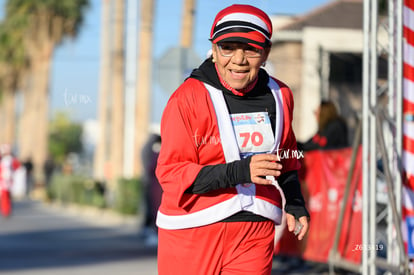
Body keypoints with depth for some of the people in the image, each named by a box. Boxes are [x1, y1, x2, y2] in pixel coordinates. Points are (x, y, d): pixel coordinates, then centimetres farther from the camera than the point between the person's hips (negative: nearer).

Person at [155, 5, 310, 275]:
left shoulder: (279, 96, 7)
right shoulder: (189, 97, -11)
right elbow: (171, 172, -16)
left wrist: (295, 203, 10)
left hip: (256, 231, 4)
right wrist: (238, 172, -26)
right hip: (193, 230, -4)